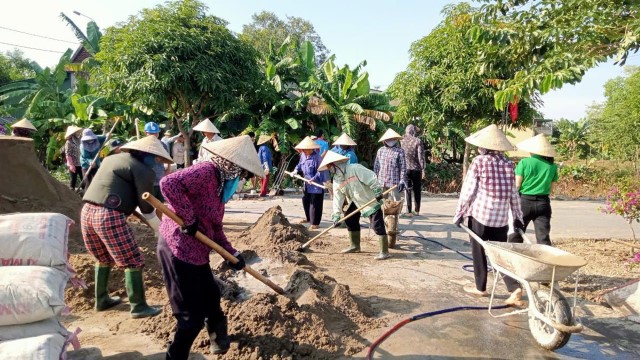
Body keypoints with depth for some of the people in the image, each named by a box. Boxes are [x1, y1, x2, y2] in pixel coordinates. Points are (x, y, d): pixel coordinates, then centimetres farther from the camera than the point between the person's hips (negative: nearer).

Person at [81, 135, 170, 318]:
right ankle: (139, 307, 8)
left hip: (88, 211, 9)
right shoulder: (143, 169, -4)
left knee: (104, 258, 25)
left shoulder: (113, 158, 21)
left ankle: (101, 300, 36)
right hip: (109, 216, -9)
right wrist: (161, 231, 8)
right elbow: (146, 206, -5)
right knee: (133, 262, 2)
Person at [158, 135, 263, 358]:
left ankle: (218, 335, 52)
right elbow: (169, 183, -34)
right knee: (192, 315, 2)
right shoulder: (206, 172, -19)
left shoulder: (219, 184, 12)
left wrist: (231, 252, 9)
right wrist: (188, 219, -27)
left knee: (210, 296, 27)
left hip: (196, 251, 10)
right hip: (178, 250, -10)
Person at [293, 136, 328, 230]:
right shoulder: (303, 155, 3)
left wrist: (313, 179, -31)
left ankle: (315, 223, 6)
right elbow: (300, 164, 21)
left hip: (316, 185, -9)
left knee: (315, 204, -3)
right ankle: (308, 218, 42)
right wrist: (296, 170, 4)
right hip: (307, 184, 9)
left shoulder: (317, 157, -21)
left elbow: (320, 172, -22)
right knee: (305, 201, 21)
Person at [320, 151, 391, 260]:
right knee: (349, 218, 13)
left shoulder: (355, 168, -24)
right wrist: (336, 216, -7)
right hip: (356, 201, 8)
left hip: (371, 200, -8)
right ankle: (355, 246, 28)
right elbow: (337, 198, -2)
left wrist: (377, 192, -28)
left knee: (377, 225, -11)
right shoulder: (336, 180, -1)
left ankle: (384, 252, -6)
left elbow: (371, 178, -26)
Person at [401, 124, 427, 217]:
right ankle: (417, 211, 19)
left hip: (405, 168, 1)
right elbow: (421, 156, -7)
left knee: (407, 190, 4)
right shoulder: (418, 141, -4)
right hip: (416, 169, -1)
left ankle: (409, 211, 0)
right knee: (417, 190, 12)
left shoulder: (401, 141, 2)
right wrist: (423, 169, -5)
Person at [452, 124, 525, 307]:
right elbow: (514, 193, 10)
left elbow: (468, 191, -7)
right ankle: (515, 288, -1)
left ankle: (480, 287, 19)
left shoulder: (479, 161, -6)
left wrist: (459, 213, -1)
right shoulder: (508, 163, 7)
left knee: (479, 251, 9)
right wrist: (518, 216, 17)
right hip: (501, 216, 4)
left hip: (480, 213, -4)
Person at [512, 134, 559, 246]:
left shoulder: (524, 162, -7)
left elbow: (517, 185, -8)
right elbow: (551, 187, 7)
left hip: (524, 201, -2)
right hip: (543, 203, 2)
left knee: (516, 236, 9)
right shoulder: (552, 166, 1)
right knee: (544, 238, 4)